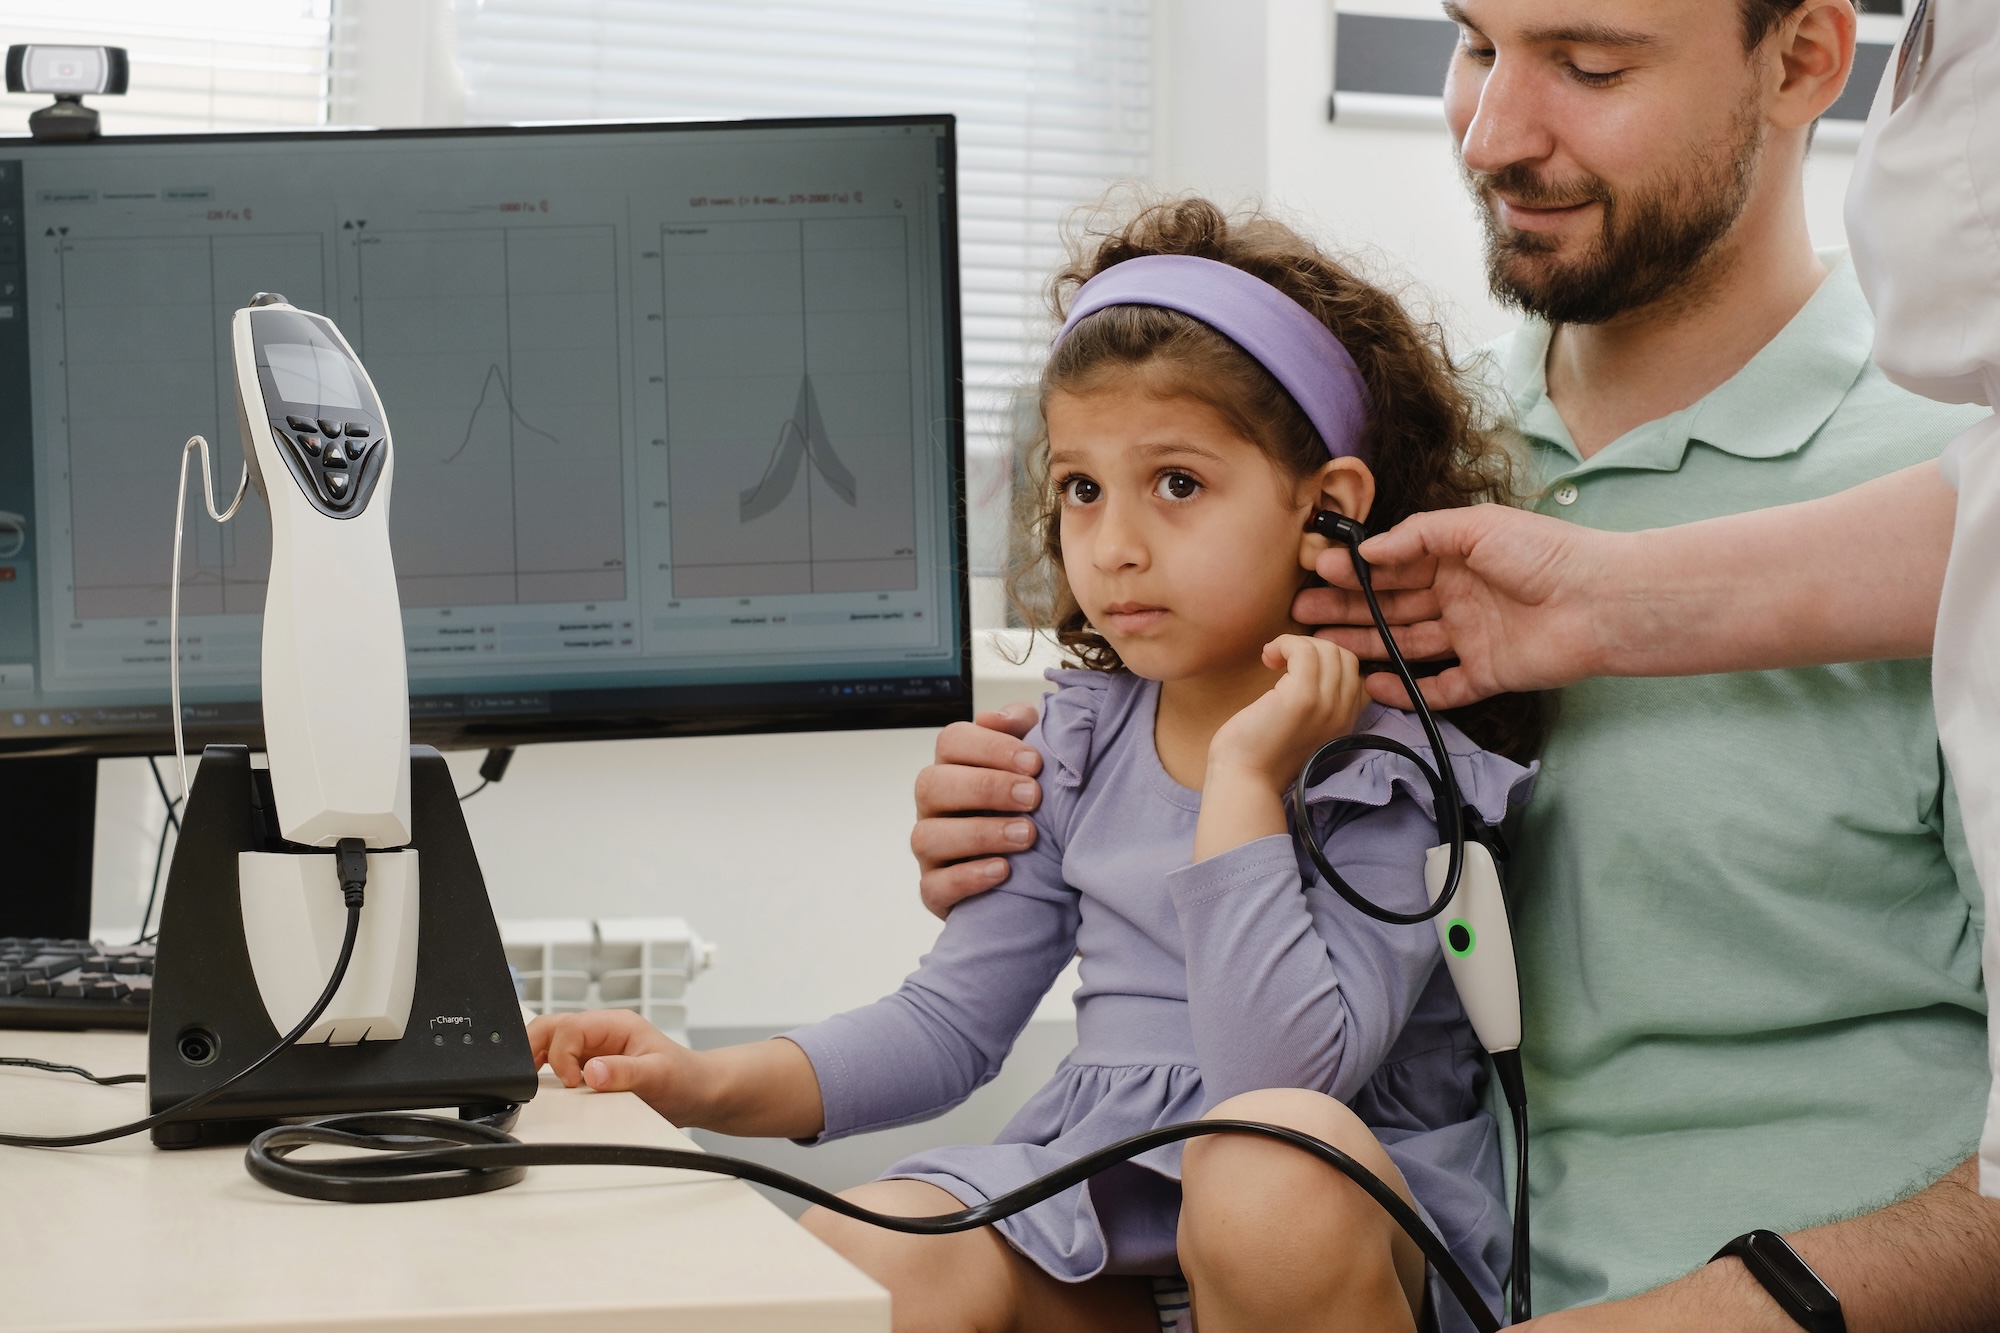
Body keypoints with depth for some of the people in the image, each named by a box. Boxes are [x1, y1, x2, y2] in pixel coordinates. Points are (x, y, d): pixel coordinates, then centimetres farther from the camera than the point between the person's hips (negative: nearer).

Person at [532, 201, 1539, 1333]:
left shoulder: (1400, 769, -9)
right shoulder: (1080, 749, 9)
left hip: (1358, 1222, -2)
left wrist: (1243, 780, -22)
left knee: (1274, 1159, -37)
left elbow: (1279, 1073, -22)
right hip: (1103, 1185, 2)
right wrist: (715, 1084, -2)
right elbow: (952, 1020, 12)